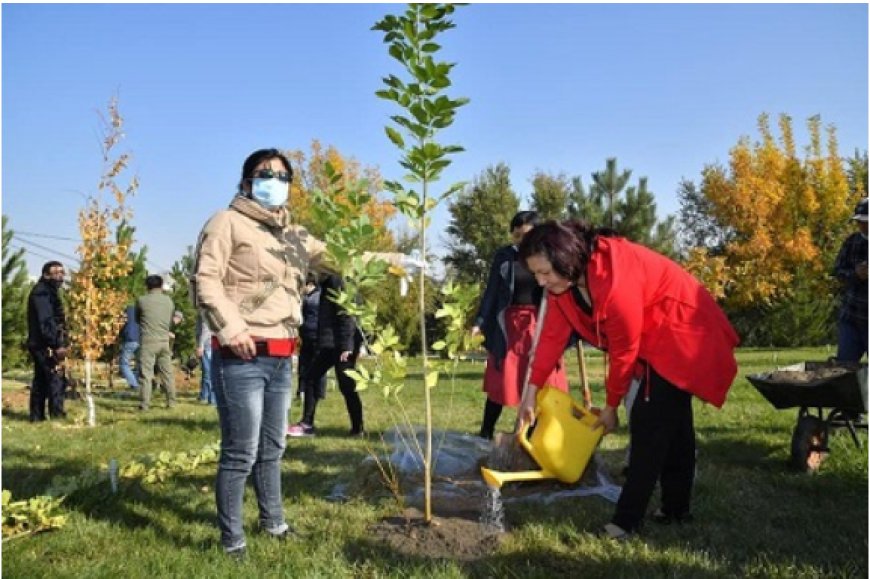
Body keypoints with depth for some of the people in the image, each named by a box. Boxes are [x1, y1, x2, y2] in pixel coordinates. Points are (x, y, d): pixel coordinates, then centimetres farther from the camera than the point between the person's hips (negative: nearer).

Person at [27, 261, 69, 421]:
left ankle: (37, 416, 18)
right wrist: (57, 344, -25)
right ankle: (57, 415, -10)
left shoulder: (48, 292, 19)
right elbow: (45, 322, -22)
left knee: (40, 381, 13)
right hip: (46, 346, -11)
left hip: (41, 345, 11)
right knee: (56, 379, -10)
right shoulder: (42, 293, -13)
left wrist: (61, 342, 19)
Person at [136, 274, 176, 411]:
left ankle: (145, 404, -4)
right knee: (167, 373, 11)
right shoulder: (169, 300, 4)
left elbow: (137, 319, 11)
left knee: (146, 374, -1)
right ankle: (171, 401, 13)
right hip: (165, 341, 3)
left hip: (148, 341, -3)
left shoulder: (142, 300, -4)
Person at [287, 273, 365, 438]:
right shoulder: (327, 283, 14)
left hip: (341, 345, -10)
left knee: (346, 386, -3)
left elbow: (346, 316, -18)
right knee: (310, 378, 9)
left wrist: (346, 346, -21)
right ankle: (307, 424, 15)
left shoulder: (333, 281, -13)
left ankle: (358, 428, 8)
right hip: (329, 344, 10)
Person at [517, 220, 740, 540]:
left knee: (648, 423, -14)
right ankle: (676, 509, 28)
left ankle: (627, 520, -8)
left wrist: (611, 406, -12)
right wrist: (532, 391, -9)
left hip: (681, 332, -9)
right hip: (653, 338, 9)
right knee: (672, 420, 16)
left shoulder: (614, 280, -36)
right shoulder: (562, 279, -12)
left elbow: (624, 351, -25)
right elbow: (553, 334, -7)